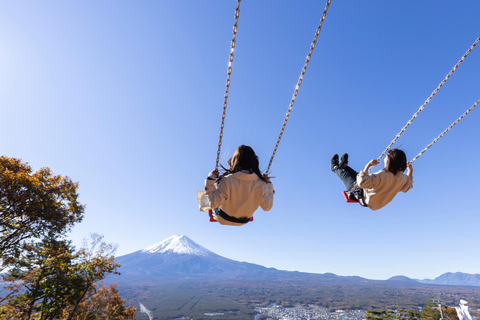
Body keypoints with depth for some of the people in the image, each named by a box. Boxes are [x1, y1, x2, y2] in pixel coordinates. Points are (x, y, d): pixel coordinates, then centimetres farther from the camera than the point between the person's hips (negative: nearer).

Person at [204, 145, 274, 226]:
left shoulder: (227, 181, -32)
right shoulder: (261, 183, -23)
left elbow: (213, 204, -26)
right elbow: (267, 207, -11)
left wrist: (210, 180, -19)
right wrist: (268, 184, -2)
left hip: (224, 219, -3)